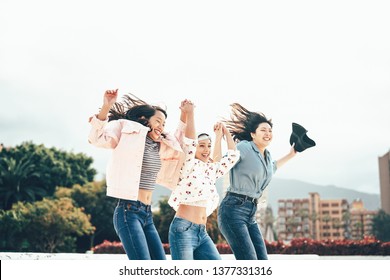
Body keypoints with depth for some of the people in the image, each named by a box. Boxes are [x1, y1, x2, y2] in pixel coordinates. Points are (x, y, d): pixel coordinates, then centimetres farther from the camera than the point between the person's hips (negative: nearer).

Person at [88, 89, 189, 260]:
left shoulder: (159, 147, 16)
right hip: (128, 212, -8)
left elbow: (179, 142, 35)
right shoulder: (129, 135, -4)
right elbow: (97, 138, -18)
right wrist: (106, 107, -30)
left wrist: (184, 115, 24)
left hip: (147, 214, 8)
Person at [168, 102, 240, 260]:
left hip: (202, 232, 7)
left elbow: (233, 156, 23)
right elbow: (189, 141, -17)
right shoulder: (189, 166, -1)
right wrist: (189, 113, -19)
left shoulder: (211, 170, 17)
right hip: (183, 229, -7)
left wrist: (225, 132, 23)